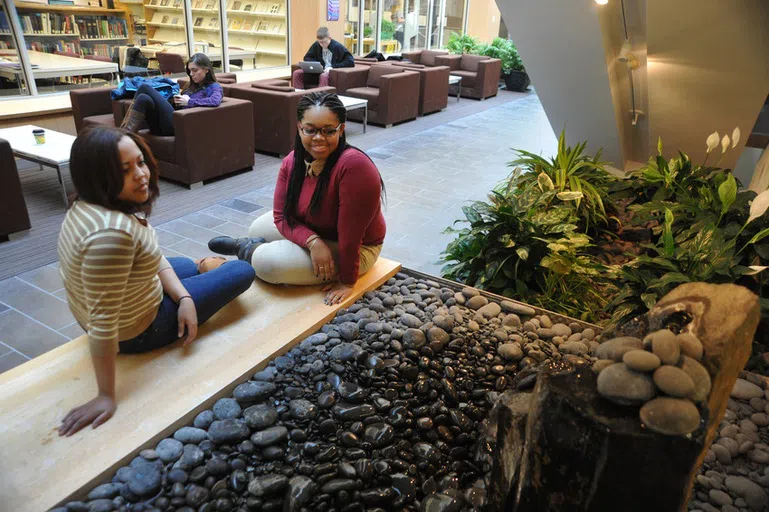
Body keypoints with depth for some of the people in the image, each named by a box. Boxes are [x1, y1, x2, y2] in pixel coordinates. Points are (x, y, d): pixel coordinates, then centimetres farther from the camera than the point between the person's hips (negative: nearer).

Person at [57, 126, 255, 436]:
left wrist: (184, 298, -10)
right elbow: (103, 325, -35)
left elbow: (153, 258, 1)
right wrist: (106, 397, -28)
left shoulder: (91, 205, -8)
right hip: (137, 331, -8)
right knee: (243, 272, 9)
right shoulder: (112, 233, -38)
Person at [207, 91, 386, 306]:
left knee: (268, 263, -17)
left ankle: (247, 249, 11)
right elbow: (282, 215, -12)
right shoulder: (292, 161, -12)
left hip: (355, 249, -7)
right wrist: (313, 242, -29)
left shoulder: (353, 165, -35)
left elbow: (351, 234, -31)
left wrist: (347, 282, -25)